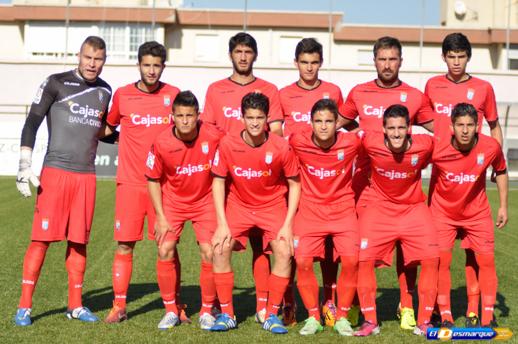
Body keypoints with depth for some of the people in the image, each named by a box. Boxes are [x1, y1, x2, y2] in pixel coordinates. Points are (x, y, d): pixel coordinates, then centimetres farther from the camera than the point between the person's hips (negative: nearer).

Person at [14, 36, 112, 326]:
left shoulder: (105, 91, 13)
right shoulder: (56, 84, -3)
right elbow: (31, 125, -5)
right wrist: (25, 166, -12)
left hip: (86, 176, 5)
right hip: (55, 171, -4)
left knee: (79, 241, 8)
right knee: (42, 239, -5)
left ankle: (75, 305, 17)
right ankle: (25, 306, 2)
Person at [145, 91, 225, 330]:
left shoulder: (214, 137, -20)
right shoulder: (162, 143, -18)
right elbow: (153, 180, -4)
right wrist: (160, 217, -7)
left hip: (205, 201, 0)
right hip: (172, 201, 1)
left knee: (209, 253, -10)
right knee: (165, 251, -10)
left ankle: (207, 310, 9)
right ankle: (171, 310, 6)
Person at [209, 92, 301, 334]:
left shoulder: (281, 147, -18)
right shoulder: (227, 144, -17)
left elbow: (294, 184, -7)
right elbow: (218, 182, -6)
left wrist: (288, 224, -13)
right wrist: (222, 223, -12)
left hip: (273, 205, -1)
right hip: (238, 205, 1)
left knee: (284, 251, -19)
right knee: (220, 247, -17)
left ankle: (272, 315, -3)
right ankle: (226, 314, -3)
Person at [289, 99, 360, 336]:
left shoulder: (351, 143, -13)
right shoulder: (298, 142, -13)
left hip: (343, 209, 0)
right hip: (310, 210, 0)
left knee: (351, 261, -15)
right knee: (303, 261, -13)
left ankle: (342, 317, 4)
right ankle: (313, 317, 5)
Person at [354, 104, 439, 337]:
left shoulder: (425, 145, -18)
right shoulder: (370, 143, -20)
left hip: (414, 208, 1)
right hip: (380, 208, 0)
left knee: (431, 259, -9)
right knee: (365, 260, -9)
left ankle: (424, 322, 6)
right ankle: (370, 321, 6)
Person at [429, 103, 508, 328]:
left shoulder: (491, 147, -19)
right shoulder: (437, 149, -25)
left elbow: (501, 171, 1)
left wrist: (503, 206, 1)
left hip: (477, 212, 1)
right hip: (443, 211, -1)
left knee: (486, 260, -1)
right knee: (441, 260, -4)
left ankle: (488, 318, 9)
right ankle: (445, 316, 9)